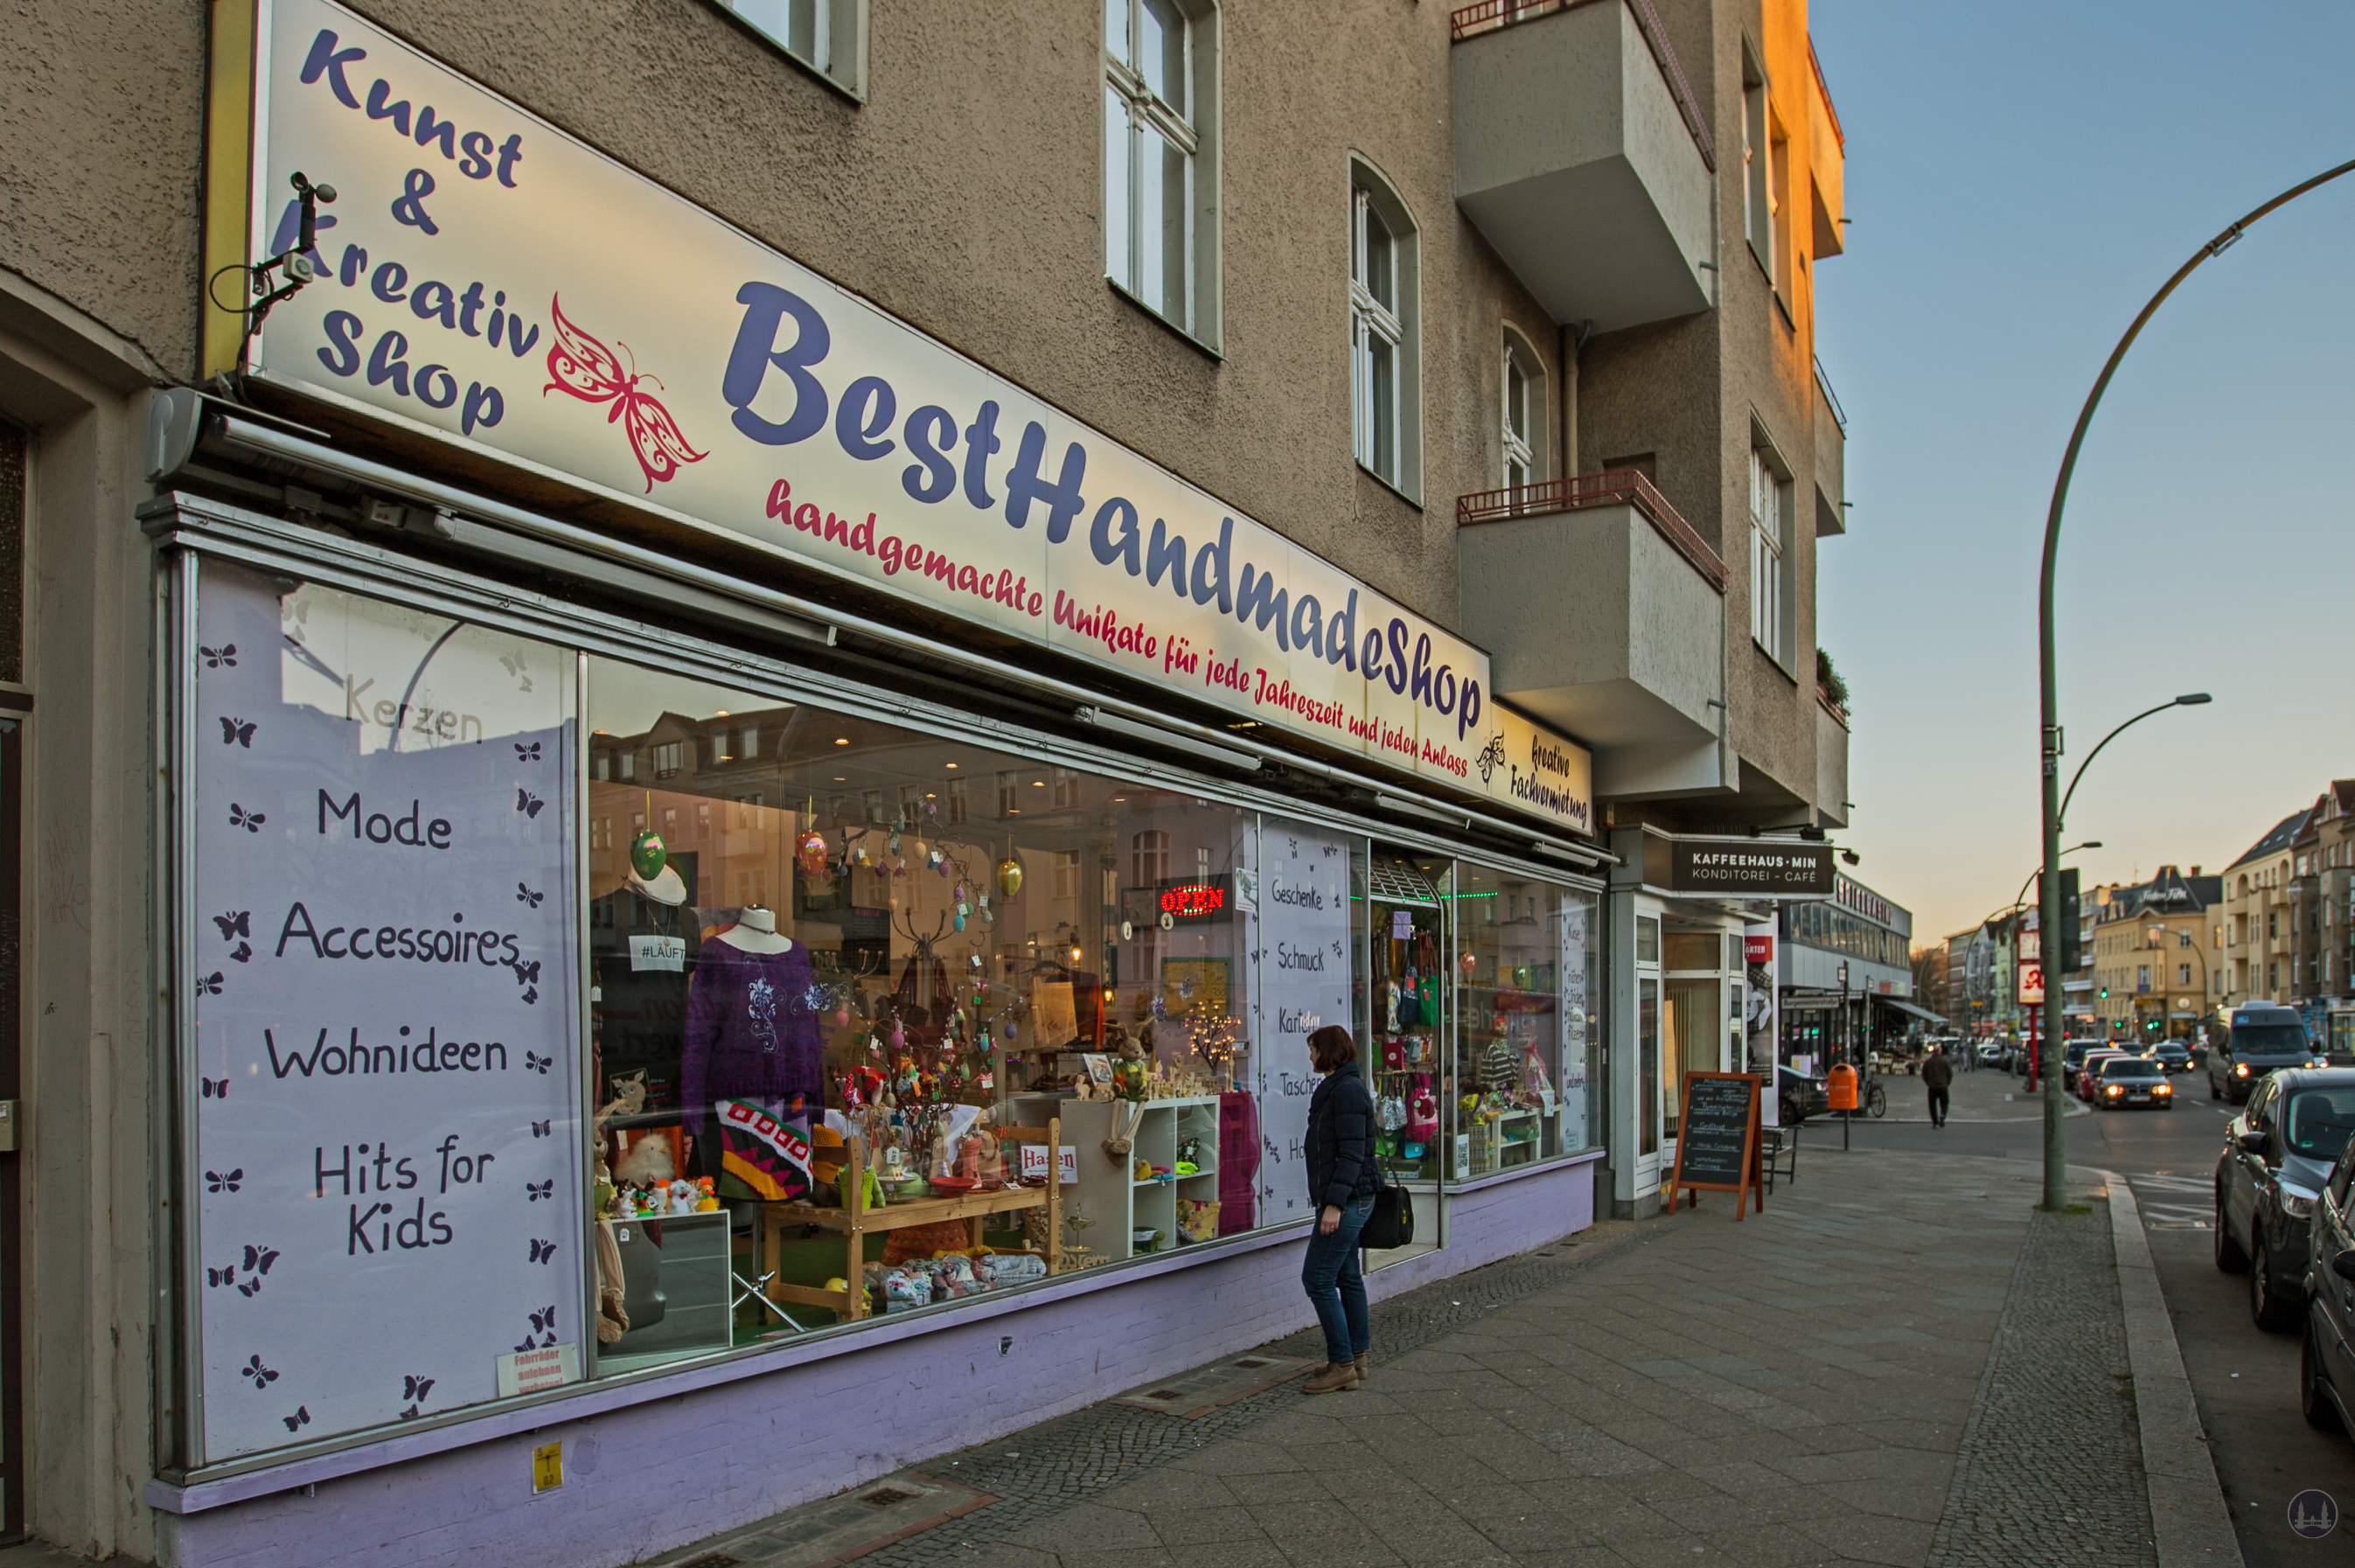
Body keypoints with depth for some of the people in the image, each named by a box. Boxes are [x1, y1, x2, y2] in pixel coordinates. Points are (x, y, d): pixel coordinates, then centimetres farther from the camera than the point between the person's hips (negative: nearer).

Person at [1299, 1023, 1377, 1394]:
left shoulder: (1347, 1090, -16)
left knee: (1318, 1278, -9)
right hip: (1349, 1199, 11)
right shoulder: (1338, 1087, 17)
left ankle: (1342, 1365, -5)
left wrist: (1334, 1203, -25)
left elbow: (1353, 1152, -22)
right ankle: (1356, 1357, 21)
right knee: (1347, 1276, 14)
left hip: (1347, 1200, -11)